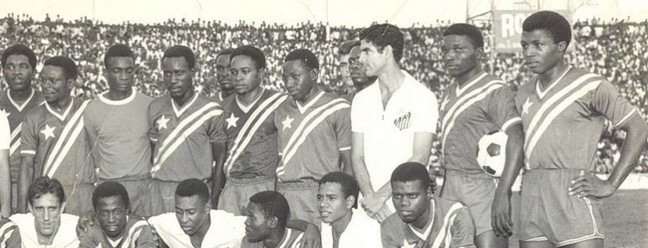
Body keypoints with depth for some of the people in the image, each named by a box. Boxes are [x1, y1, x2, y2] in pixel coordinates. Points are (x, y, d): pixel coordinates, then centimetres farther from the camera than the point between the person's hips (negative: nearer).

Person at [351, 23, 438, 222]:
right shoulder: (362, 99, 12)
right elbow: (357, 157, 7)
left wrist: (381, 195, -15)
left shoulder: (422, 97, -2)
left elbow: (419, 158, -9)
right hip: (370, 206, 3)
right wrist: (369, 197, -9)